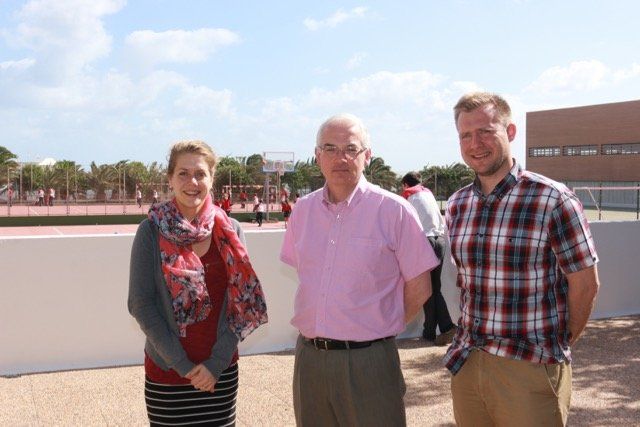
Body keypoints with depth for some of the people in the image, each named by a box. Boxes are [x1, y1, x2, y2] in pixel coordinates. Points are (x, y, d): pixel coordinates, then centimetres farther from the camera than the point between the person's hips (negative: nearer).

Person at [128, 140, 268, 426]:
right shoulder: (152, 231, -6)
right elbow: (140, 304, -7)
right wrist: (182, 364, -11)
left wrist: (217, 362, -8)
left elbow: (241, 301, -1)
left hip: (221, 370, 2)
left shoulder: (230, 231, 0)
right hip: (167, 372, -2)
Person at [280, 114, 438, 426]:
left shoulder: (393, 210, -9)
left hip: (368, 361, -4)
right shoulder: (303, 210, 5)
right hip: (308, 357, 5)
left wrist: (381, 328, 4)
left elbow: (419, 289, -4)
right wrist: (323, 329, 9)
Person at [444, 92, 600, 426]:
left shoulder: (552, 200, -12)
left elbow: (585, 283, -6)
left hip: (530, 370, -5)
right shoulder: (456, 205, 5)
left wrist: (558, 345, 3)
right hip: (466, 364, 5)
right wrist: (471, 339, 11)